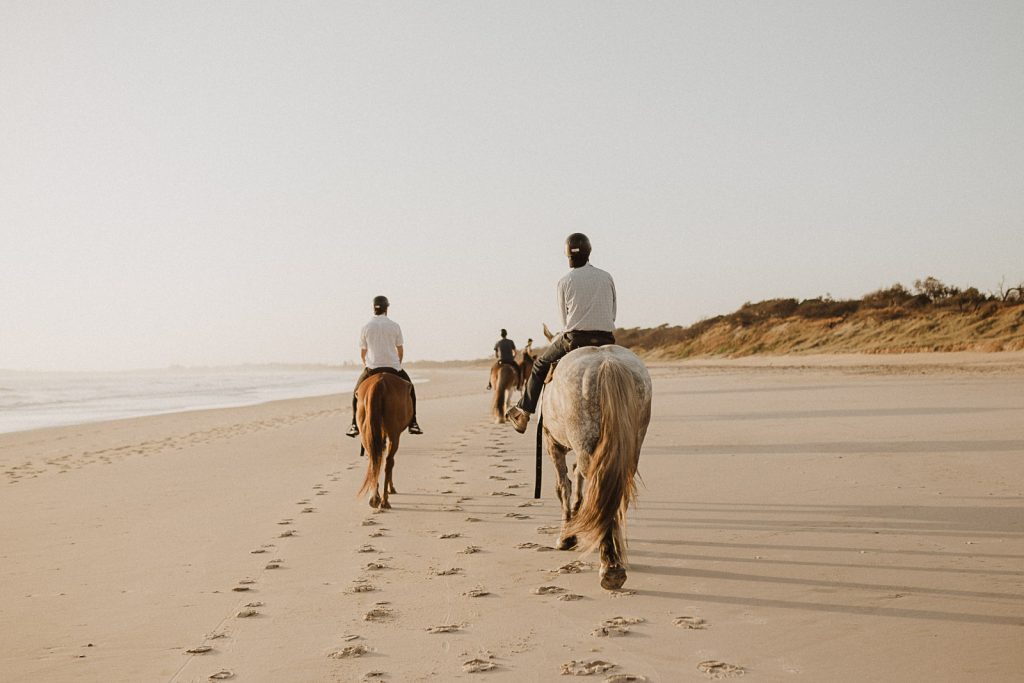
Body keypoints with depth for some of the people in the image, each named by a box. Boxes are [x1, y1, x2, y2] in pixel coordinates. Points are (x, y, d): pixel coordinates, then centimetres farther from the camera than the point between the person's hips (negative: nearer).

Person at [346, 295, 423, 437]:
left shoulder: (366, 327, 0)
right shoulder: (395, 326, 0)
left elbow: (362, 352, 8)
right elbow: (401, 350, 6)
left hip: (372, 368, 0)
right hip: (393, 367, 0)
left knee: (357, 392, 21)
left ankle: (355, 426, 11)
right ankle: (412, 424, 15)